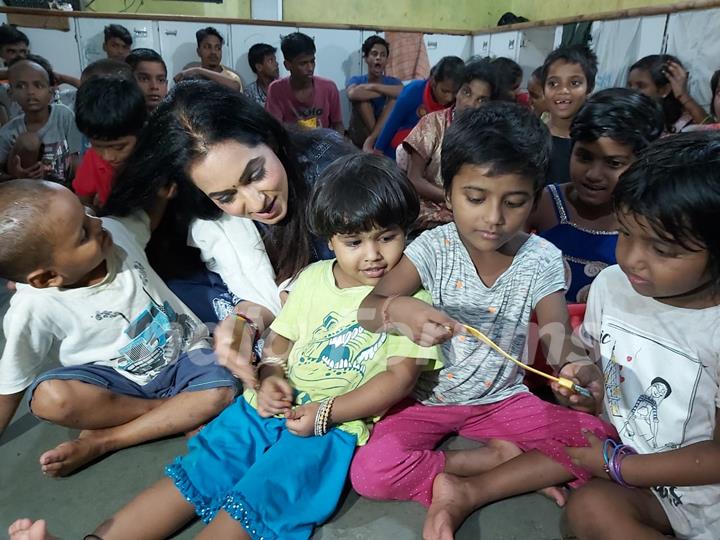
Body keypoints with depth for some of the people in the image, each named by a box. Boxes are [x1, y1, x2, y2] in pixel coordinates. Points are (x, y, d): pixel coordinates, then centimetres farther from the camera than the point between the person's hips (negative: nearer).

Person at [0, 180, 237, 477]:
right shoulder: (36, 309, -22)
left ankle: (100, 441, -14)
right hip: (117, 378, -2)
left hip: (183, 354, 3)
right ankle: (179, 412, -15)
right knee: (50, 398, -30)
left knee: (220, 391, -24)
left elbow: (149, 216, 11)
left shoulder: (117, 232, -15)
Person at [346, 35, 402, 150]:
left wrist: (373, 86, -18)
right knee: (361, 97, -20)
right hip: (360, 137, -2)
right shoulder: (356, 80, 3)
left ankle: (371, 141, -30)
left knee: (395, 98, -19)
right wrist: (386, 92, -15)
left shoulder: (393, 82, 8)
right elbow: (352, 94, -25)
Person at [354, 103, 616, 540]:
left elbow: (558, 338, -15)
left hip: (502, 397, 2)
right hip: (429, 397, -2)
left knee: (602, 439, -16)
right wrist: (398, 310, -49)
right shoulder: (433, 247, -15)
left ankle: (465, 495, -13)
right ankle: (510, 460, -9)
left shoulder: (542, 259, -9)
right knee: (370, 472, -24)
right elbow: (368, 309, -24)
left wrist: (577, 368, -40)